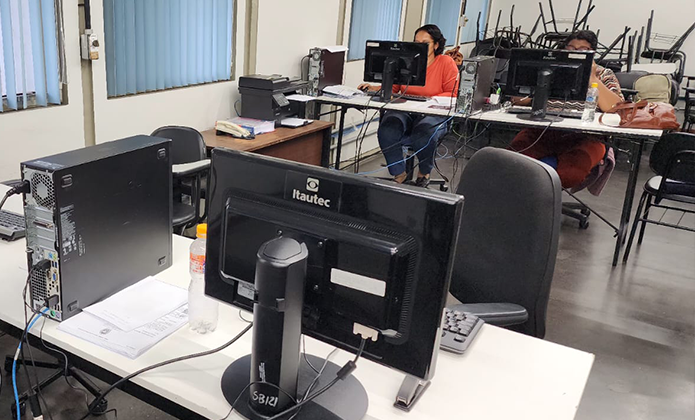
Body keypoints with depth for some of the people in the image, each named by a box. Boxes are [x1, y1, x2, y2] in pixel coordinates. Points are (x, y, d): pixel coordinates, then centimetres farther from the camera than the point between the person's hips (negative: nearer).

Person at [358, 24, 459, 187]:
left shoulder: (446, 62, 3)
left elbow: (452, 94, -3)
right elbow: (392, 87, 15)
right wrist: (375, 88, -3)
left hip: (434, 114, -2)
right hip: (405, 111, 3)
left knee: (426, 132, -35)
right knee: (388, 127, -29)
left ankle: (424, 172, -1)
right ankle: (398, 173, -9)